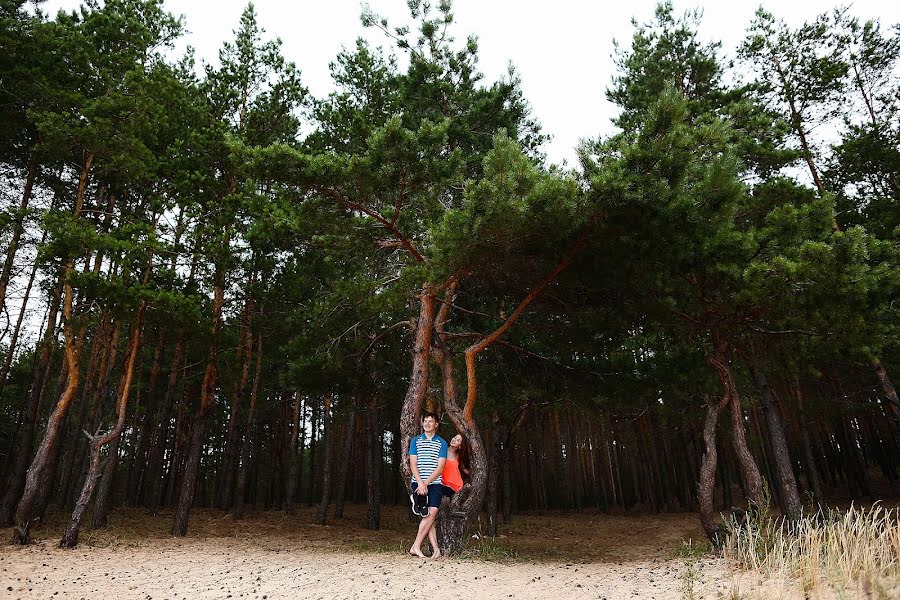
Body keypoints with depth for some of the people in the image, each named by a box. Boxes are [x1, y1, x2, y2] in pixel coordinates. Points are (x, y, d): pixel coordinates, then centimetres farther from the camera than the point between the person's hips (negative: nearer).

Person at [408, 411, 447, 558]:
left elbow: (440, 467, -1)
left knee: (432, 513, -13)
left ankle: (415, 547, -8)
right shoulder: (415, 441, 9)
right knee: (427, 515, -6)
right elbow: (413, 464, 3)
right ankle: (435, 549, -4)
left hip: (435, 483, 0)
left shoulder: (442, 443, 6)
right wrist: (420, 483, -10)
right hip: (419, 483, 0)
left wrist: (426, 483, -10)